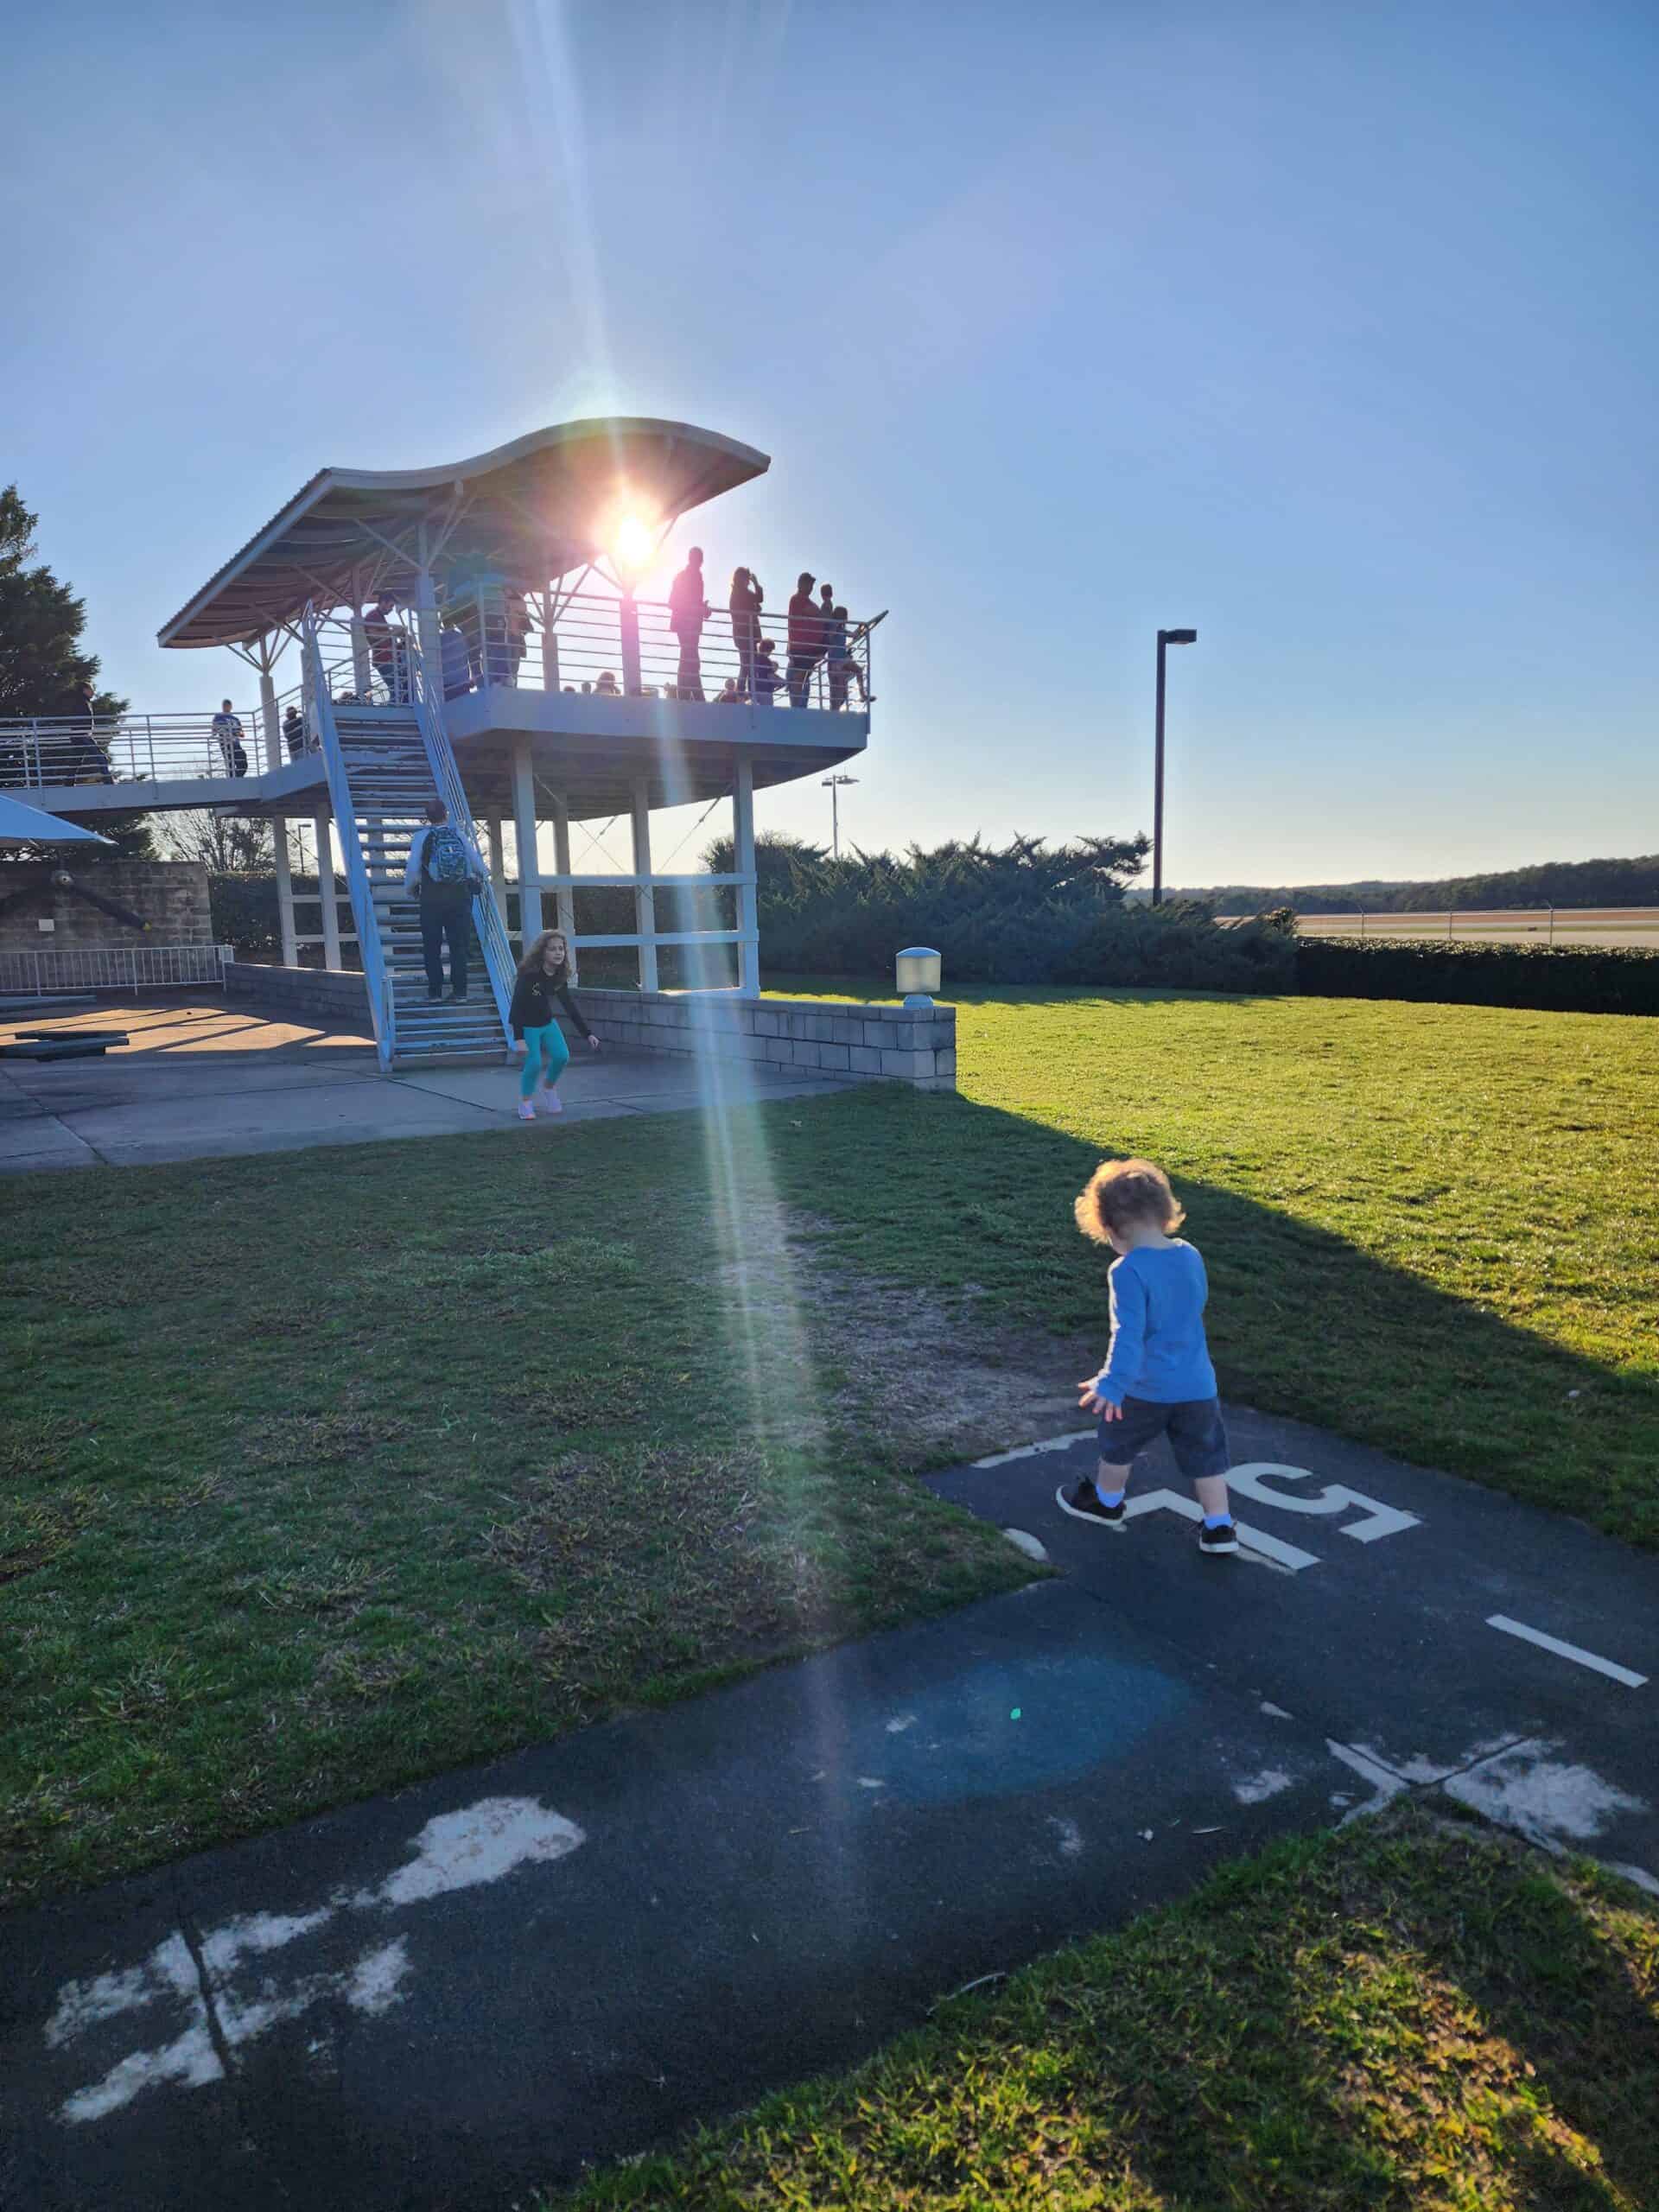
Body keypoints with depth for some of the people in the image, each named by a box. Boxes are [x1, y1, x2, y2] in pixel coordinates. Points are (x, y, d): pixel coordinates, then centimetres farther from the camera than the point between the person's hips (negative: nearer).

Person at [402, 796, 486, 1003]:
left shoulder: (421, 836, -3)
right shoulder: (459, 835, 4)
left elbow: (412, 868, -10)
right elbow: (478, 866, 5)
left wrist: (409, 891, 7)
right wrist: (479, 880, 26)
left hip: (432, 898, -2)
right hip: (460, 896, 2)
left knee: (432, 946, 6)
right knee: (459, 945, 6)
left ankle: (435, 991, 5)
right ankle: (459, 992, 3)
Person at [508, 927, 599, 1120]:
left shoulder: (560, 977, -8)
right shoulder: (529, 974, -27)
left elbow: (570, 1006, 0)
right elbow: (516, 1005, -28)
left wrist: (588, 1034, -3)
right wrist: (519, 1038, -34)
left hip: (547, 1022, 5)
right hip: (526, 1025, -5)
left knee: (562, 1056, -11)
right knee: (534, 1063, -17)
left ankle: (549, 1086, 19)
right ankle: (525, 1102, 5)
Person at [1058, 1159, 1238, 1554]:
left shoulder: (1128, 1271, -22)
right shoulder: (1191, 1256, -1)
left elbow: (1128, 1334, -29)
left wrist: (1112, 1384, -30)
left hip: (1146, 1387, -4)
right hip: (1198, 1385, 5)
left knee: (1119, 1443, 20)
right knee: (1205, 1455, 16)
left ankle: (1106, 1502, 39)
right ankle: (1219, 1527, 19)